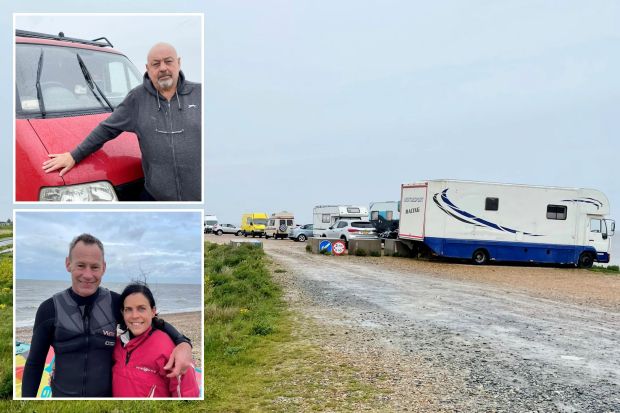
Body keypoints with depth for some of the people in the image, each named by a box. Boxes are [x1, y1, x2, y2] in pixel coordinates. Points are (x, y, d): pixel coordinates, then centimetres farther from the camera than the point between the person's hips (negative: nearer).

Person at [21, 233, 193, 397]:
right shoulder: (49, 309, -9)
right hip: (62, 394, -1)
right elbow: (35, 363, -1)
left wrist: (183, 343, -19)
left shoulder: (115, 302, -8)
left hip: (107, 394, 1)